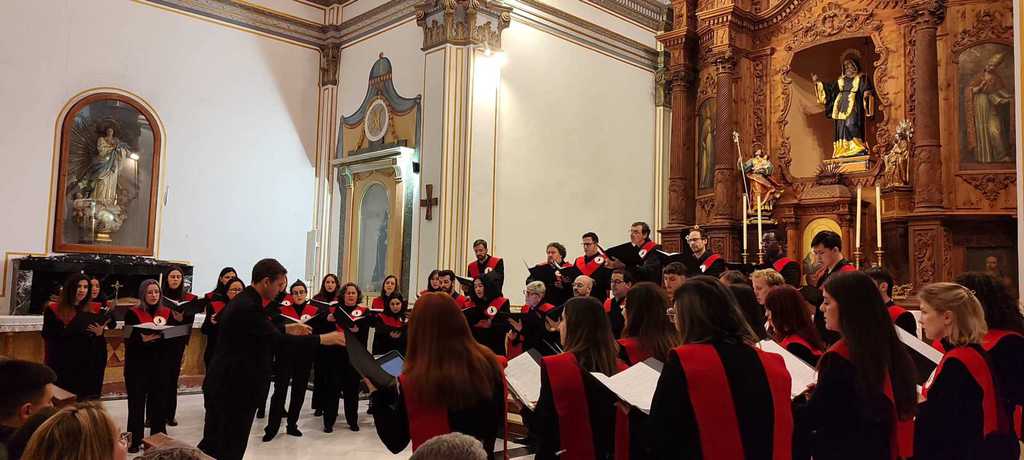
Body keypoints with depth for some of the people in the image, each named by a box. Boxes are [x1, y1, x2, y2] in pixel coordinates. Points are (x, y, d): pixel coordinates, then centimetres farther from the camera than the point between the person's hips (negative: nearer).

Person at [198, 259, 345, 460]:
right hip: (235, 387, -10)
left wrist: (287, 329, 15)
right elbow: (276, 339, -28)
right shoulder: (248, 307, -23)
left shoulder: (244, 300, 9)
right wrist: (322, 339, -26)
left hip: (224, 383, 10)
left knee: (213, 444, 19)